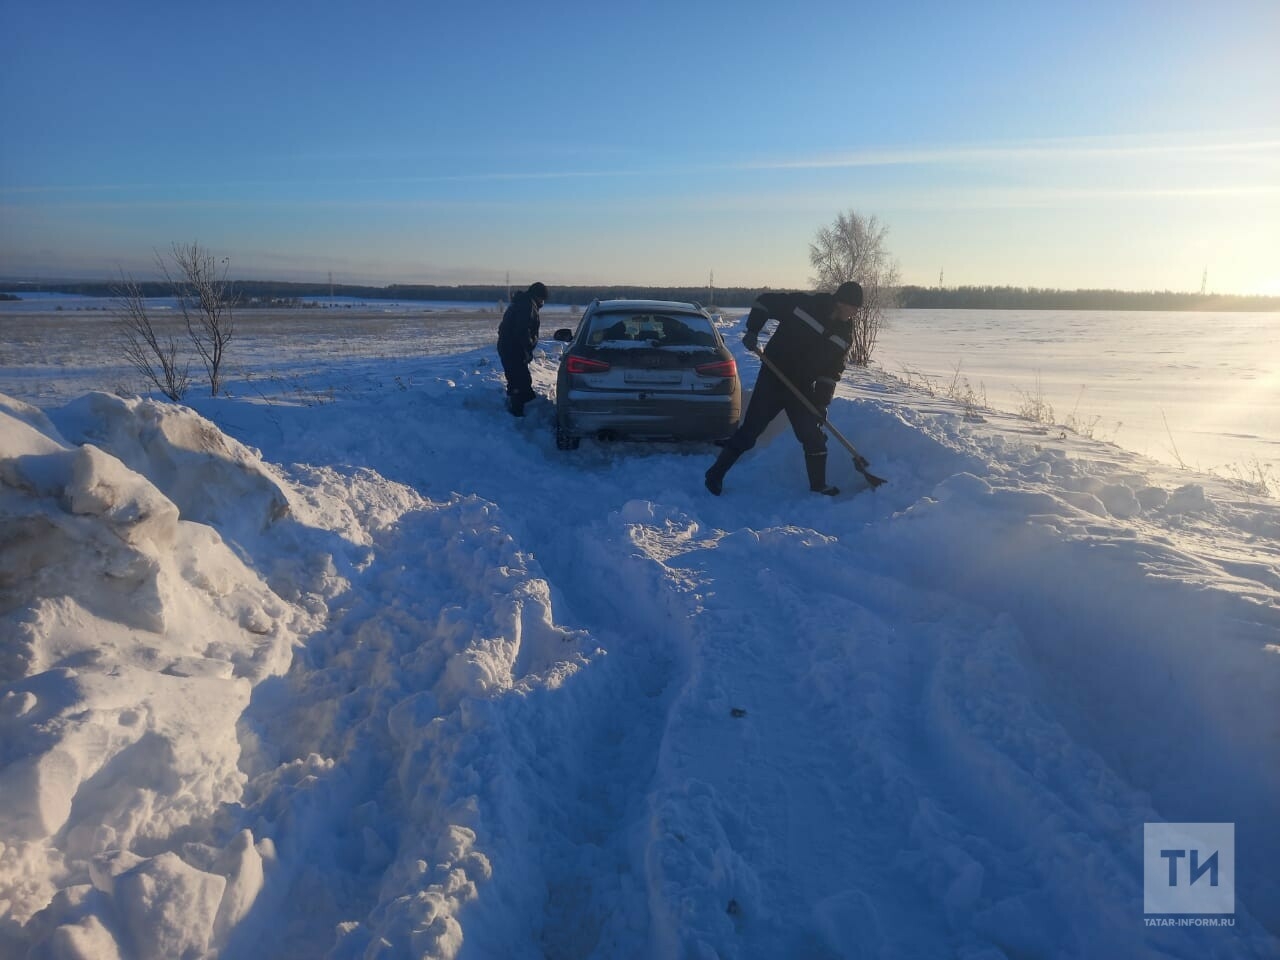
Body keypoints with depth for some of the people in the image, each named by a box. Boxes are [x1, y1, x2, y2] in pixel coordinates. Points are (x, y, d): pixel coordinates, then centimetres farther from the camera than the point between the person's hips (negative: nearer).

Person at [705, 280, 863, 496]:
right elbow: (765, 301, -4)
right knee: (750, 429, -3)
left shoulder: (845, 334, 1)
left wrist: (822, 402, -6)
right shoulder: (805, 303, -14)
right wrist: (752, 331, -14)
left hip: (803, 388, 5)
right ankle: (716, 474, 8)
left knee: (813, 436, 4)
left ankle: (818, 485, 20)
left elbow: (833, 371, 3)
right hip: (773, 379, -4)